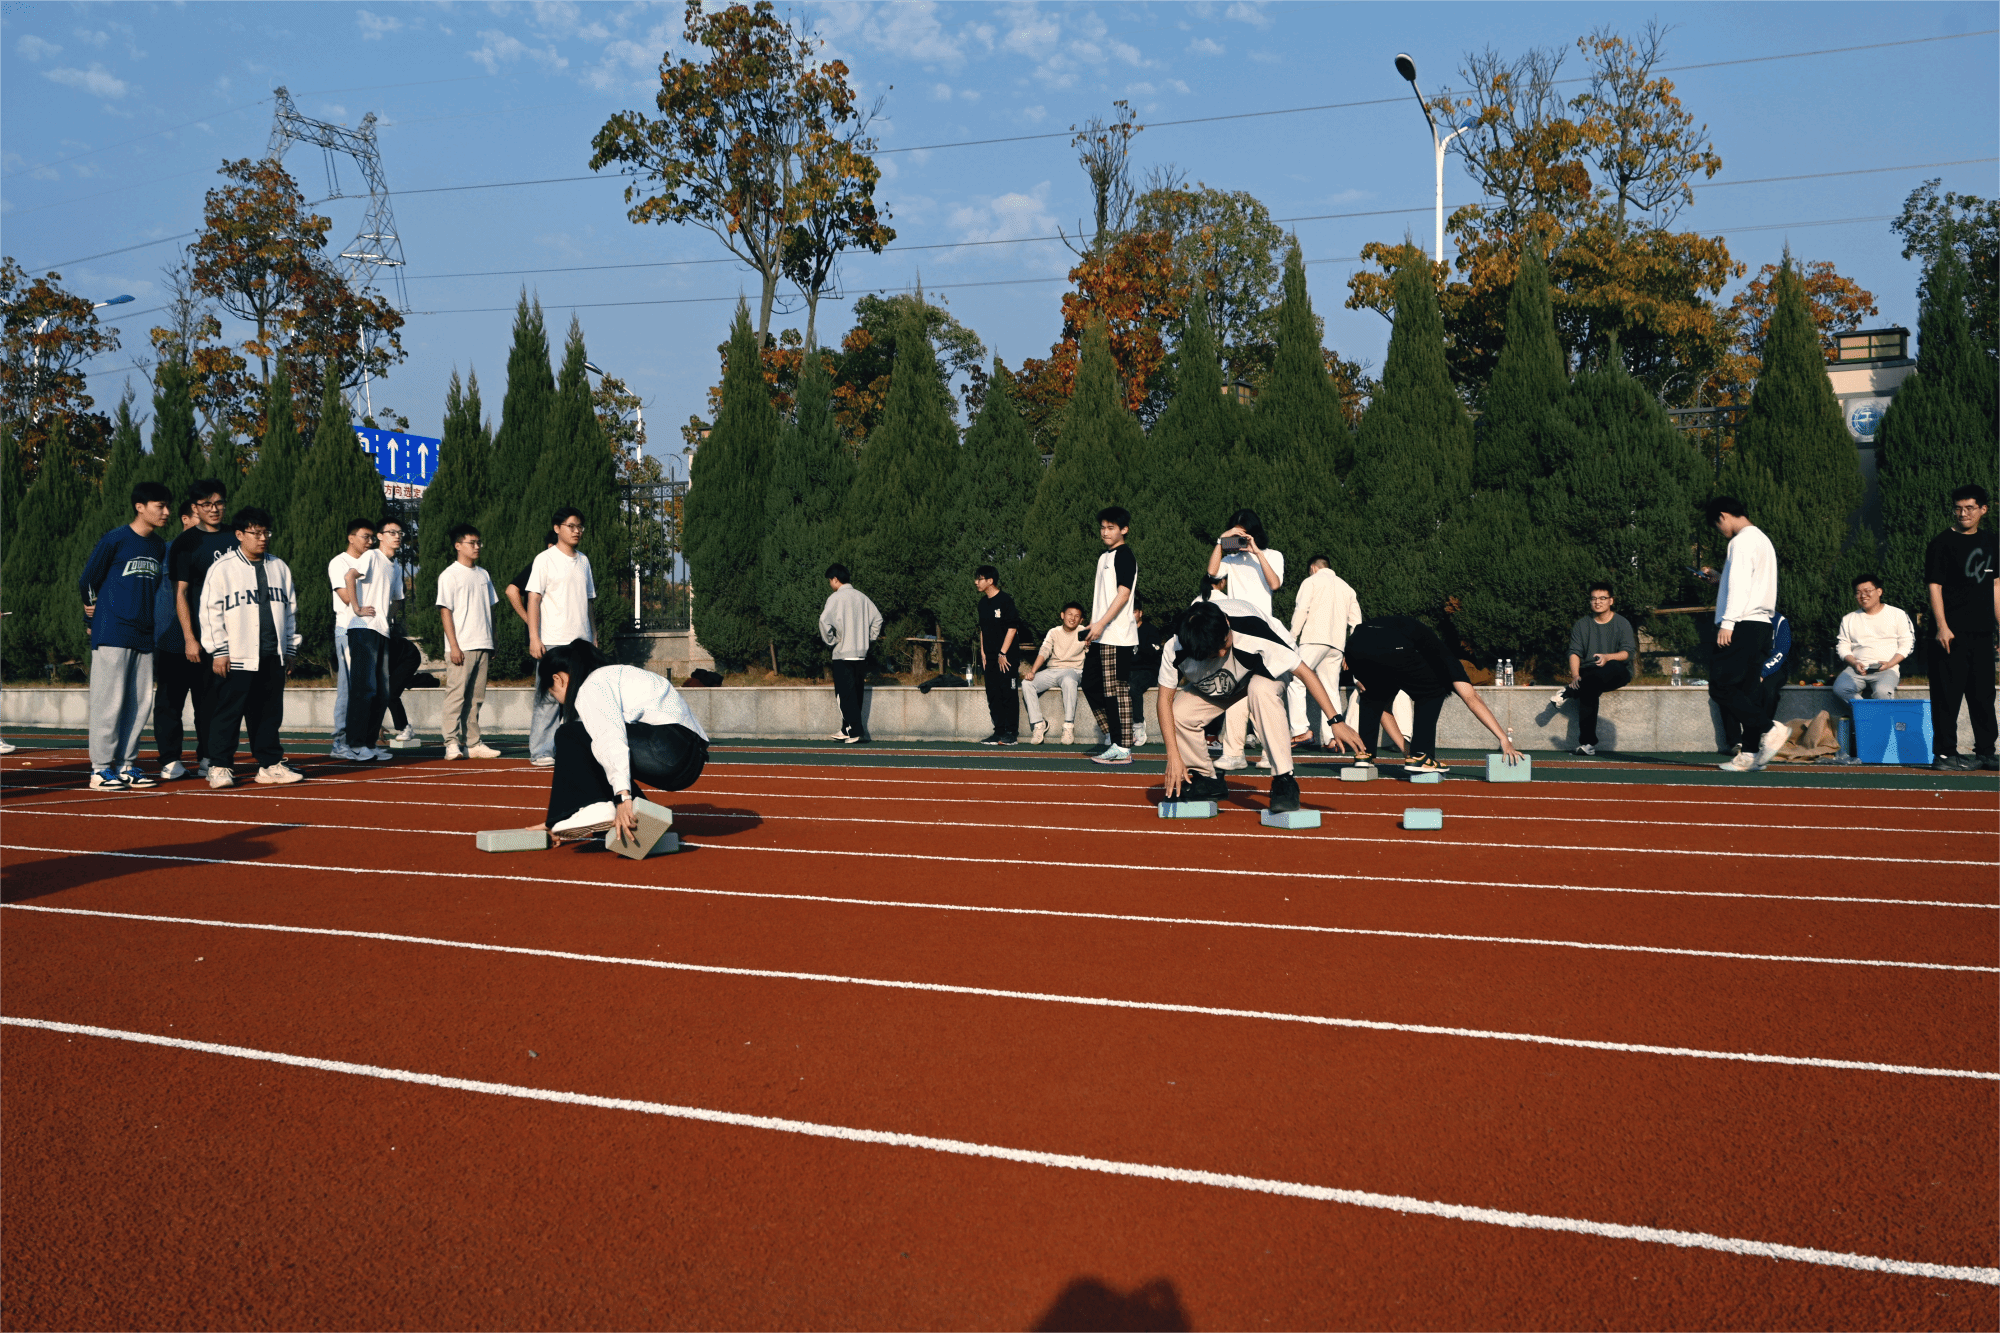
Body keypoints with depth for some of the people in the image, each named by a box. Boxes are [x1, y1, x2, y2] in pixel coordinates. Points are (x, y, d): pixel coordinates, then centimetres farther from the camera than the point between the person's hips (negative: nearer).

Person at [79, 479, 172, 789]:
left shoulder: (159, 547, 13)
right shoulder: (114, 540, -7)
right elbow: (86, 581, 0)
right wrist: (95, 618, 11)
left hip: (143, 635, 7)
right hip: (112, 634, -7)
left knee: (141, 702, 6)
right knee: (110, 700, -5)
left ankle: (126, 766, 13)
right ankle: (102, 768, 1)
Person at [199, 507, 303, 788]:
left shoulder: (279, 568, 14)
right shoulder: (222, 569, -1)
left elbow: (290, 609, 19)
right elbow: (211, 611, -4)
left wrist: (290, 647, 16)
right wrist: (219, 650, -9)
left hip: (273, 657, 5)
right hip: (237, 657, -5)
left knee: (270, 712, 9)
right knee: (228, 712, -1)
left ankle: (270, 764, 16)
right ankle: (219, 766, 6)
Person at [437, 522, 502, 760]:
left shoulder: (483, 575, 15)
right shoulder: (449, 575, -3)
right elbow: (445, 611, -7)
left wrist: (492, 643, 15)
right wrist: (453, 645, -14)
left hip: (482, 645, 6)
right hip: (461, 647, -6)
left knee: (476, 696, 7)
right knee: (456, 694, -8)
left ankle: (472, 743, 10)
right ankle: (452, 743, -7)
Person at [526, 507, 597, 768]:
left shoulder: (583, 560, 17)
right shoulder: (545, 559, -1)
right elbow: (533, 598, -5)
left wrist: (593, 636, 17)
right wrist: (534, 637, -13)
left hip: (582, 642, 6)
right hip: (553, 641, -6)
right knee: (548, 698, -6)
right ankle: (540, 752, -1)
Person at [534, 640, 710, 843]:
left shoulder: (593, 686, -1)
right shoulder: (612, 676, 30)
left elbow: (610, 738, -18)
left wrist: (622, 797, -26)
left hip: (670, 749, -10)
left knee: (570, 735, -4)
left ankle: (591, 810, -11)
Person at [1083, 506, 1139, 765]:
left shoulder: (1124, 555, -8)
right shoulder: (1104, 557, 20)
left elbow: (1123, 593, -16)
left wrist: (1101, 623, -20)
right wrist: (1092, 627, 20)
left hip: (1117, 636, -10)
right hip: (1102, 636, 10)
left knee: (1115, 689, -8)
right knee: (1091, 684, 12)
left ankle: (1122, 748, -5)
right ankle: (1113, 738, 21)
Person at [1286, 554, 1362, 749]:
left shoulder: (1311, 581, 8)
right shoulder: (1346, 587, 23)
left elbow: (1301, 610, -6)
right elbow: (1356, 621, 18)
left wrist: (1292, 638, -4)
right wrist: (1351, 652, 20)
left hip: (1314, 639, -6)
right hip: (1337, 644, 6)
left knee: (1295, 682, -6)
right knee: (1331, 690, 6)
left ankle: (1301, 729, -20)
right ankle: (1331, 736, -4)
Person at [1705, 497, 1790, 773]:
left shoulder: (1742, 541, -8)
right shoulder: (1763, 540, 22)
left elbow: (1739, 584, -17)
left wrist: (1727, 623, -20)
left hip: (1743, 624, -10)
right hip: (1761, 624, 10)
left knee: (1720, 686, -11)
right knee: (1749, 690, 6)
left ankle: (1769, 730, -14)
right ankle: (1752, 753, 3)